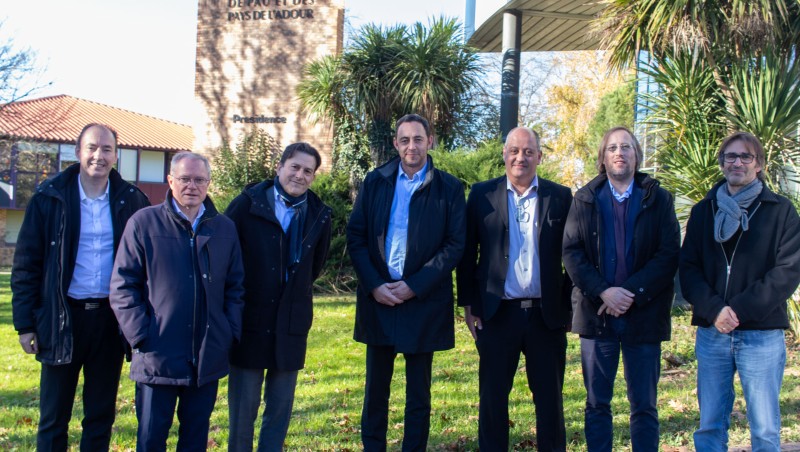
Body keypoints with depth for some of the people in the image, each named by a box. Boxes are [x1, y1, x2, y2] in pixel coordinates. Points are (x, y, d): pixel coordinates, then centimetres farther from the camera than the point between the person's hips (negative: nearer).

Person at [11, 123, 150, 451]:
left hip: (110, 319, 1)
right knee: (53, 417, 7)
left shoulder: (131, 201, 2)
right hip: (63, 318, -1)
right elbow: (25, 265, 0)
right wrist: (25, 324, -4)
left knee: (101, 416, 11)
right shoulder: (50, 198, -2)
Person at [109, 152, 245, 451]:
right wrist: (140, 336, -10)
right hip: (157, 356, -3)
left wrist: (231, 333, 2)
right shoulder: (143, 223, -3)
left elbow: (235, 286, 13)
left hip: (209, 357, 3)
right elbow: (123, 286, -3)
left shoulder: (225, 229, 8)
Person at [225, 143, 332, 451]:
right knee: (243, 406, 4)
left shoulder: (319, 214, 4)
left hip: (292, 322, 3)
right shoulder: (248, 203, -6)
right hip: (249, 319, -3)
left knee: (281, 406, 10)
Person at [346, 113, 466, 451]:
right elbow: (355, 236, 2)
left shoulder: (449, 188, -1)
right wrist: (375, 286, -9)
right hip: (377, 297, 2)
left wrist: (414, 286, -13)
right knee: (376, 388, 11)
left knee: (419, 392, 8)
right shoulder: (374, 182, 5)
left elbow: (454, 245, -5)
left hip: (423, 301, -2)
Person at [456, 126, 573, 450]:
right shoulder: (482, 195, 4)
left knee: (550, 399, 9)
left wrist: (572, 304, -1)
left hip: (547, 314, 0)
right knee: (493, 397, 9)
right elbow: (467, 253, 4)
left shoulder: (561, 197, 4)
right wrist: (469, 304, 0)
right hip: (497, 313, 0)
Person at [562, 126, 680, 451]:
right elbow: (571, 252, -2)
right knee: (597, 404, 8)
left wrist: (631, 294, -16)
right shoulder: (584, 200, 7)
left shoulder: (658, 200, 4)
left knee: (644, 406, 6)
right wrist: (604, 292, -15)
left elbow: (669, 254, -5)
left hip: (644, 313, -1)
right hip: (596, 313, 1)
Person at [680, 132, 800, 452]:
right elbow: (688, 268, 5)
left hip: (762, 335, -2)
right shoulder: (703, 211, 12)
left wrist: (740, 309, -14)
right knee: (709, 426, 6)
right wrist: (714, 309, -13)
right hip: (711, 334, 3)